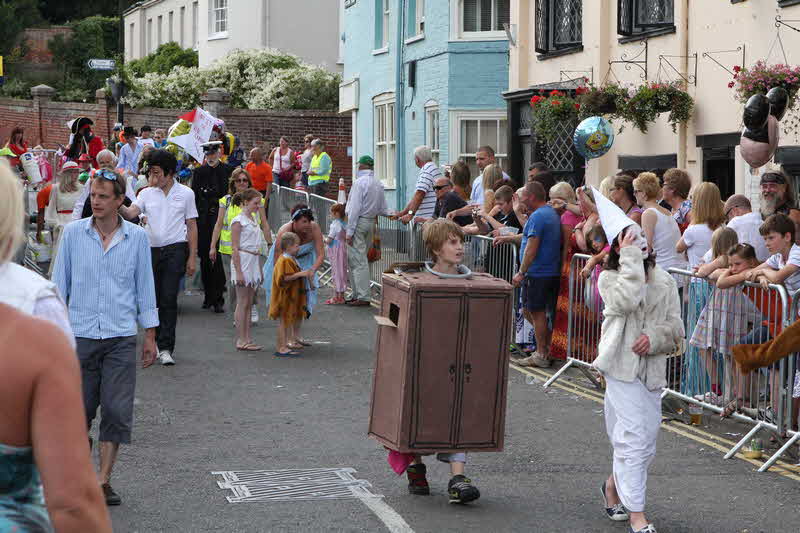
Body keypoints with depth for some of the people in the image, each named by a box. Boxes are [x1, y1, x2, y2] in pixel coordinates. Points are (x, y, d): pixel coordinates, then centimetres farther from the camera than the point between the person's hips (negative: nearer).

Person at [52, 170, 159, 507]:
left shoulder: (137, 237, 3)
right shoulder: (73, 233, 2)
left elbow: (145, 286, 9)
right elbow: (59, 284, 8)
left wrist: (150, 336, 8)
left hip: (121, 338, 0)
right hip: (80, 335, 0)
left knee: (117, 410, -6)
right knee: (79, 408, 5)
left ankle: (104, 480, 2)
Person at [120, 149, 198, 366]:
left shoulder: (185, 194, 4)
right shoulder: (147, 194, 9)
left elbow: (192, 226, 6)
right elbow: (130, 213, -6)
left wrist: (192, 257, 1)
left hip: (175, 250, -3)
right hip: (152, 249, 3)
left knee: (168, 299, -9)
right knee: (151, 298, 7)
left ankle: (166, 348, -7)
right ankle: (154, 341, 23)